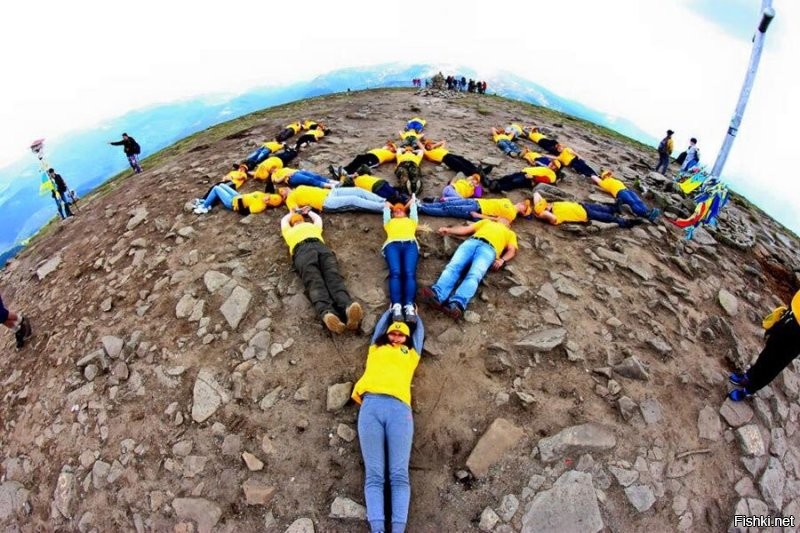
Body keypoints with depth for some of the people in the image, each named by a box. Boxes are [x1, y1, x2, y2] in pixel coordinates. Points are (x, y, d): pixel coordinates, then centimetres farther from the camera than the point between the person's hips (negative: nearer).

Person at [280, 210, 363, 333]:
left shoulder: (289, 231, 41)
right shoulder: (314, 226, 42)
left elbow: (284, 220, 64)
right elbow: (317, 217, 66)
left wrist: (292, 213, 80)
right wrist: (308, 211, 80)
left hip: (302, 251, -1)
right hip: (321, 247, 1)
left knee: (314, 282, -26)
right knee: (333, 277, -24)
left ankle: (326, 312, -57)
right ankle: (347, 305, -57)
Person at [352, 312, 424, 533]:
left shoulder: (410, 353, 31)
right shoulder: (376, 348, 31)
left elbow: (420, 332, 46)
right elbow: (379, 326, 46)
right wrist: (391, 310, 61)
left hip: (399, 408, 0)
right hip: (371, 406, 0)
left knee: (399, 475, -11)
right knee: (374, 475, -10)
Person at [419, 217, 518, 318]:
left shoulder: (510, 234, 36)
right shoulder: (487, 222, 44)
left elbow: (512, 250, 18)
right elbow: (466, 229, 33)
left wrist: (502, 260, -5)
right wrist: (448, 230, 15)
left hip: (488, 249, -2)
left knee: (474, 275, -33)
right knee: (453, 266, -29)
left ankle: (456, 304, -58)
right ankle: (436, 295, -53)